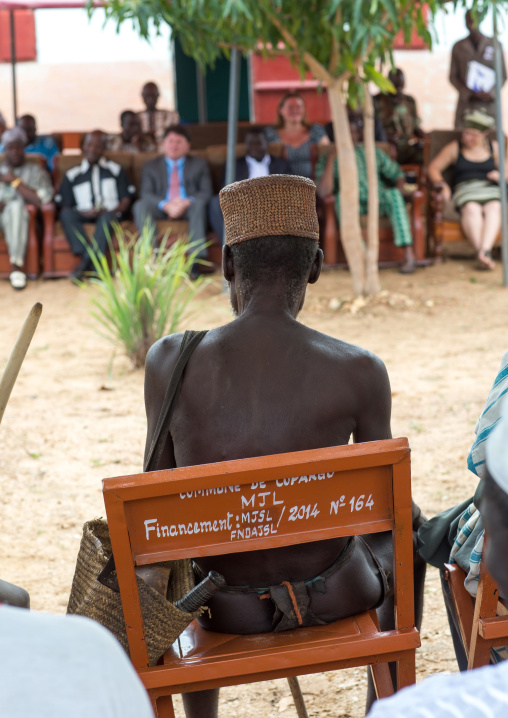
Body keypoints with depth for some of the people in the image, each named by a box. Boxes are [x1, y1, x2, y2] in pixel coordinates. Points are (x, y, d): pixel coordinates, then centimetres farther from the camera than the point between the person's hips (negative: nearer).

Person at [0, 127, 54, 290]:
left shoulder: (35, 171, 17)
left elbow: (43, 200, -1)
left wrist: (15, 182, 1)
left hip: (23, 217, -2)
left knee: (16, 207, -37)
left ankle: (16, 266, -43)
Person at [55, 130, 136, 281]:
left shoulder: (115, 170, 18)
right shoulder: (72, 175, 17)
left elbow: (126, 199, 10)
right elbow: (64, 206, 7)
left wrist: (113, 210, -11)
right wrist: (85, 213, -12)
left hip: (111, 213, -1)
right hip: (84, 215, 1)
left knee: (107, 217, -38)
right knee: (66, 214, -32)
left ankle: (86, 262, -44)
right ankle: (94, 262, -43)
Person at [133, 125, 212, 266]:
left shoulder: (199, 164, 19)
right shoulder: (151, 166, 19)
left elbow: (206, 192, 4)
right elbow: (146, 194, 3)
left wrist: (187, 203, -17)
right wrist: (165, 205, -18)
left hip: (188, 207, 0)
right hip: (161, 209, 1)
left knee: (199, 204, -35)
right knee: (140, 206, -30)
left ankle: (197, 258, -44)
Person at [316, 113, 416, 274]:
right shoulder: (328, 160, 8)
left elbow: (397, 174, 18)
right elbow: (323, 192, -8)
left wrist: (397, 196, -3)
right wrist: (331, 160, -11)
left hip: (379, 202, 2)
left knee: (393, 194, -32)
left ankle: (409, 254, -40)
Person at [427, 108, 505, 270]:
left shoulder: (494, 147, 18)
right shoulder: (454, 148, 14)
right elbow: (433, 168, 11)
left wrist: (499, 176, -5)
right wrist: (442, 184, -8)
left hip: (490, 189, 1)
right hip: (465, 190, -1)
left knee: (494, 208, -36)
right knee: (472, 209, -37)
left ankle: (484, 251, -57)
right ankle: (483, 254, -54)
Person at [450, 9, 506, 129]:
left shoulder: (495, 45, 9)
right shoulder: (458, 47, 11)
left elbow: (502, 75, 9)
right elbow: (453, 76, 9)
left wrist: (491, 93, -10)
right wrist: (468, 93, -9)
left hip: (489, 104, 0)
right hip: (466, 103, 0)